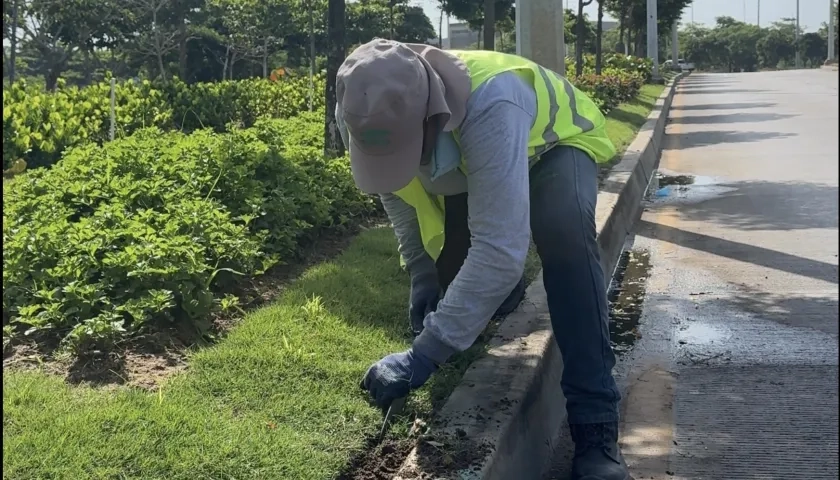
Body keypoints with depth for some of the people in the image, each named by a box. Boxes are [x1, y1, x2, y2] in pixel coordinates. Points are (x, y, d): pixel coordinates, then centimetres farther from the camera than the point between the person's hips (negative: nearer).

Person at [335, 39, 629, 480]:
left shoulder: (491, 106, -48)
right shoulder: (375, 115, -29)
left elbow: (499, 250, -51)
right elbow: (396, 193, -6)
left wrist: (424, 354, -49)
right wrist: (422, 277, -12)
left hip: (556, 142, -6)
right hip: (466, 158, 6)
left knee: (563, 233, -34)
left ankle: (595, 426, -28)